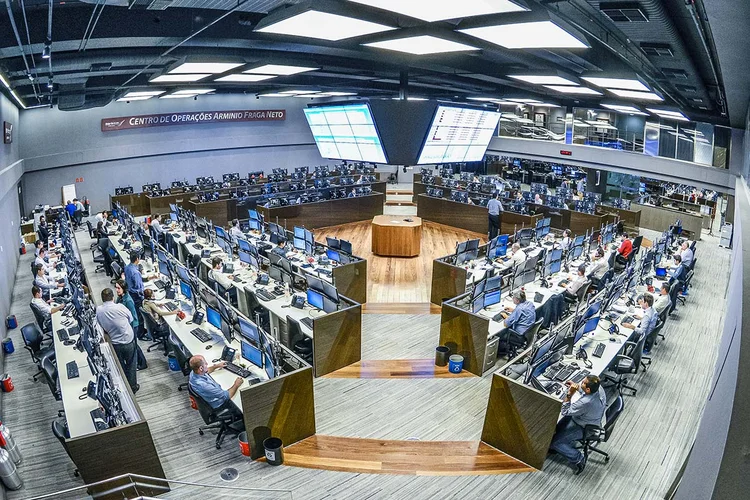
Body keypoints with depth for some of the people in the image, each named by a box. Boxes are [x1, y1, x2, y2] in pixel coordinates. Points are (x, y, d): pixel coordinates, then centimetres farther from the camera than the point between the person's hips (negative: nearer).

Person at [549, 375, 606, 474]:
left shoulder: (585, 402, -43)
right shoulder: (598, 388, -21)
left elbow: (564, 412, -26)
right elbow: (584, 391, 7)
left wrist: (569, 394, -32)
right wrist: (575, 386, -5)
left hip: (584, 428, -8)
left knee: (553, 442, -3)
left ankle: (578, 458, 2)